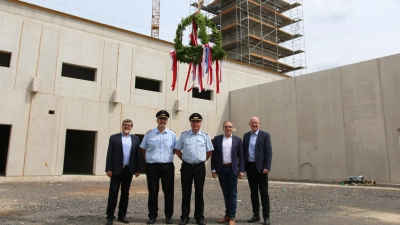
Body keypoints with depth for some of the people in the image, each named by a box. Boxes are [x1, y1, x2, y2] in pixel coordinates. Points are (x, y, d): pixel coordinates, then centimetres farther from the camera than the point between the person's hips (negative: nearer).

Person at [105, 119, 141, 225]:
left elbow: (137, 155, 8)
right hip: (117, 169, -2)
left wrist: (137, 169, 3)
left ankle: (122, 215, 19)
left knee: (125, 193, 9)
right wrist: (108, 169, -9)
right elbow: (110, 154, -2)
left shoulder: (135, 139, 9)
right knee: (113, 193, 0)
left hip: (129, 170, 3)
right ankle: (110, 216, 9)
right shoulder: (114, 137, 3)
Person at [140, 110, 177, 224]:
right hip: (152, 166, 0)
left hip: (167, 166, 0)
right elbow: (143, 148, 13)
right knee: (153, 192, 7)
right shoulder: (149, 133, 3)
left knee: (168, 192, 5)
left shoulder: (172, 134, 3)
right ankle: (152, 216, 18)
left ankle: (168, 216, 19)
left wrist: (169, 157, 8)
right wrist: (149, 158, 9)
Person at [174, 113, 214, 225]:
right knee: (186, 192, 7)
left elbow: (209, 151, 10)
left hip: (200, 167, 0)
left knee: (199, 193, 8)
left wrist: (202, 160, 6)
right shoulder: (184, 135, 2)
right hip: (186, 166, 0)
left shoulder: (205, 136, 2)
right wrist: (184, 159, 7)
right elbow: (177, 150, 10)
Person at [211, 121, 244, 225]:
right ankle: (227, 215, 22)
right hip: (221, 169, 1)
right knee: (225, 193, 11)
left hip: (233, 169, -1)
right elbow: (213, 155, 4)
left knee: (233, 193, 3)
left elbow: (241, 156, 2)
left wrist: (241, 170, -4)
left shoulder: (237, 140, 4)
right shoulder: (217, 139, 5)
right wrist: (213, 169, -1)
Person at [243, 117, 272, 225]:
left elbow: (268, 152, -7)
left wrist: (267, 167, -15)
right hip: (249, 166, 4)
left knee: (263, 192, 1)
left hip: (260, 167, -4)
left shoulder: (265, 135, -1)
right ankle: (256, 215, 20)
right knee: (253, 192, 11)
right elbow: (243, 151, 11)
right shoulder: (246, 135, 12)